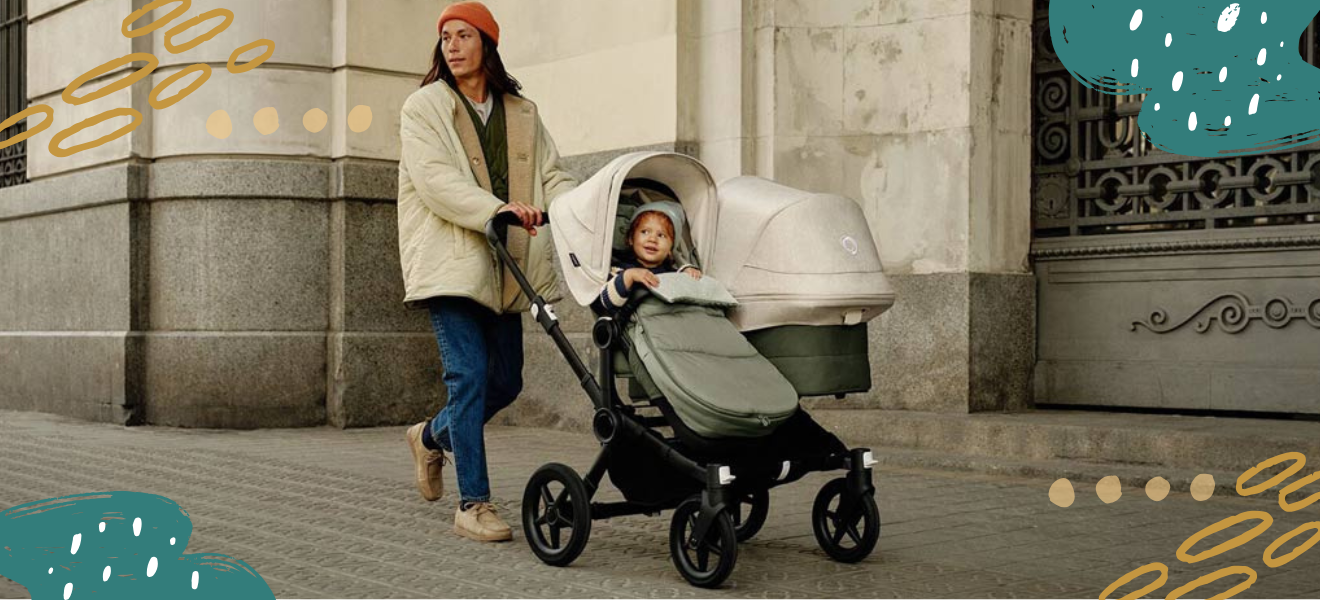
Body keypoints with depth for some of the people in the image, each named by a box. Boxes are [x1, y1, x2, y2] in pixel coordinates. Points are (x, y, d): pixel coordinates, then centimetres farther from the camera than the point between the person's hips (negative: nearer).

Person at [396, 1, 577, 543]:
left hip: (503, 265, 5)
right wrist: (497, 208, -29)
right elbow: (436, 180, -14)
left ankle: (432, 436, 38)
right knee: (469, 374, -13)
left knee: (506, 381, 9)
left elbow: (551, 177, 9)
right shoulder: (424, 108, 1)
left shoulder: (522, 112, 15)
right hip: (450, 261, -5)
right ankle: (473, 504, -6)